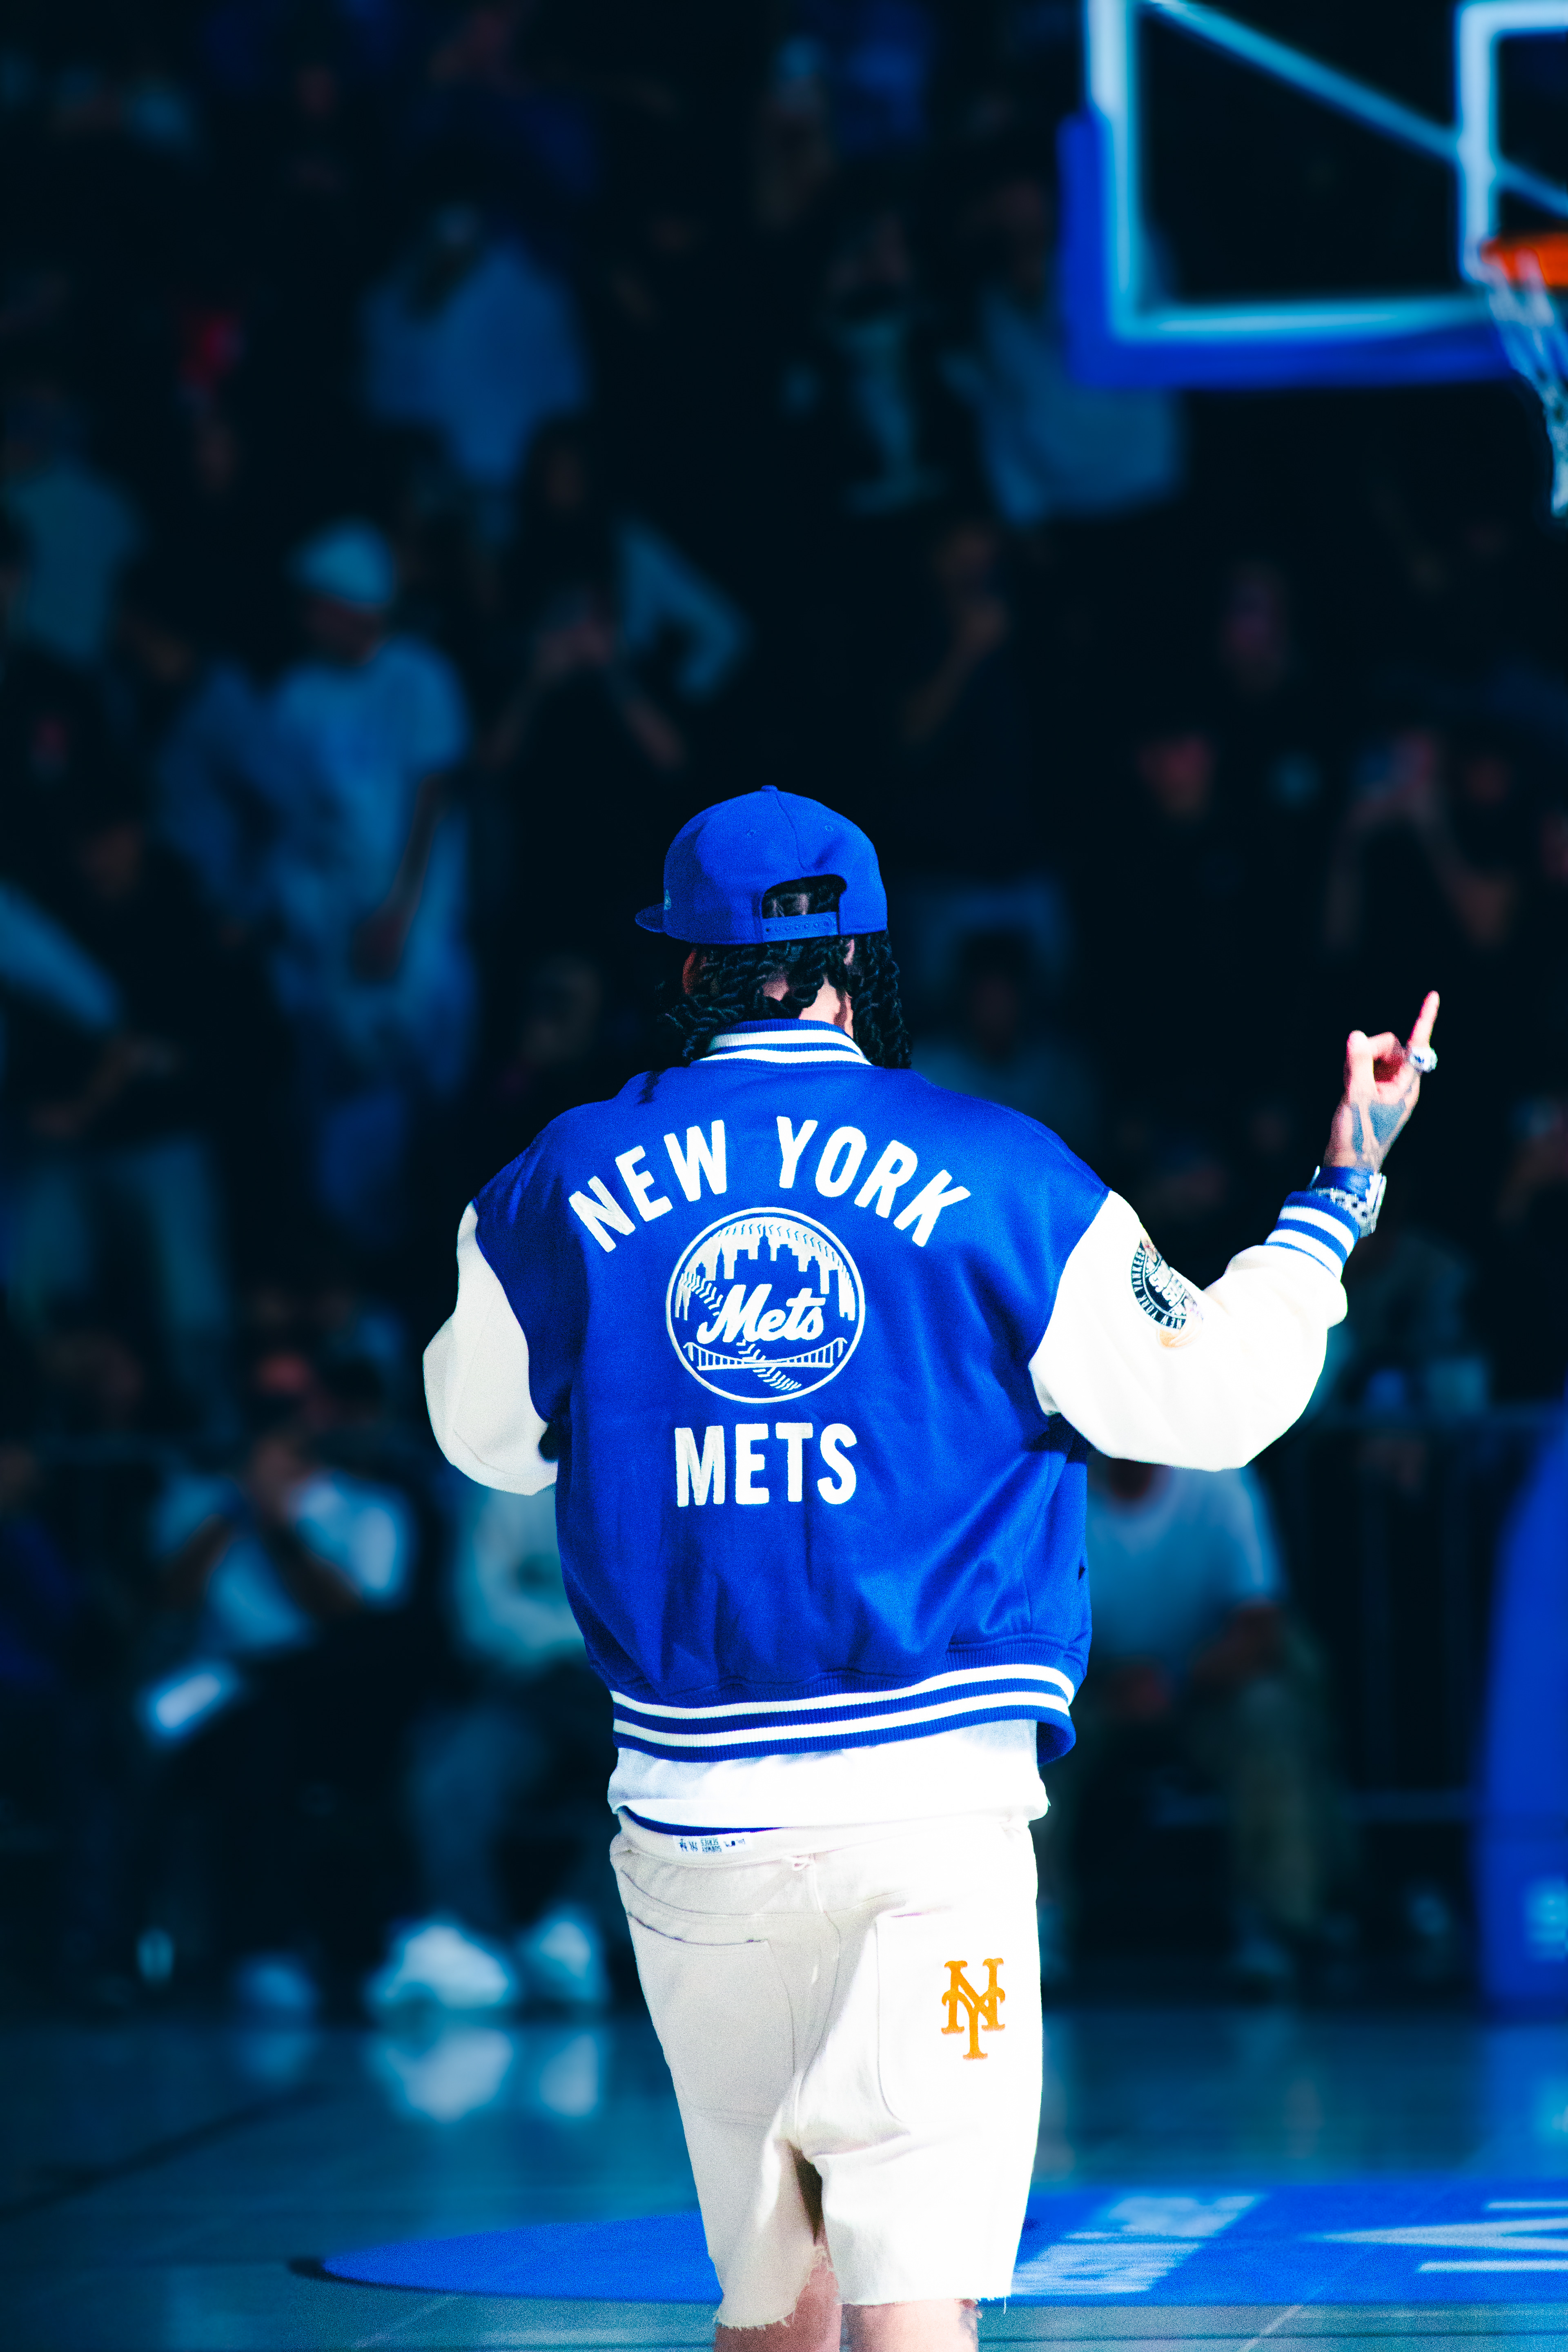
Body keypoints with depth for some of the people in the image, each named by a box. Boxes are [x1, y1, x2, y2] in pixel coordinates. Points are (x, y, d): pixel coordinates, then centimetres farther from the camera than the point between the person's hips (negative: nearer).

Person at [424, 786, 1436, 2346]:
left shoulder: (571, 1180, 3)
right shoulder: (993, 1178, -2)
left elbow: (487, 1436, 19)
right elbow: (1207, 1396, 6)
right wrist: (1341, 1194, 19)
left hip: (690, 1801, 3)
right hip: (928, 1799, -2)